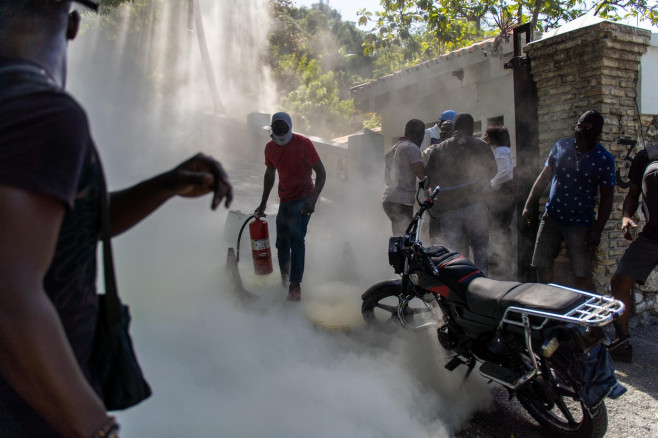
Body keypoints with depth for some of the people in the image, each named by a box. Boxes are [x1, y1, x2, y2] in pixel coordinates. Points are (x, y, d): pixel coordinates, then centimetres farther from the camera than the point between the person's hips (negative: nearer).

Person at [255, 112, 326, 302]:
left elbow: (321, 173, -14)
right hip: (285, 200, 5)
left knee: (296, 237, -21)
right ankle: (284, 273, 36)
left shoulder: (303, 144, -14)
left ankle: (295, 284, -18)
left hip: (303, 198, -5)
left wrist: (313, 199, -26)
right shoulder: (270, 147, 2)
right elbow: (269, 175, 17)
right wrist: (263, 204, 18)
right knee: (281, 240, 8)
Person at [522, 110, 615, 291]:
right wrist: (529, 204, 3)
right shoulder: (560, 146, 0)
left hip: (580, 223, -3)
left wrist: (597, 230, -8)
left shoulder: (604, 159, -8)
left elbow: (606, 198, -4)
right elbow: (544, 177, 8)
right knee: (542, 265, 6)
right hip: (552, 217, 3)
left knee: (582, 276, 0)